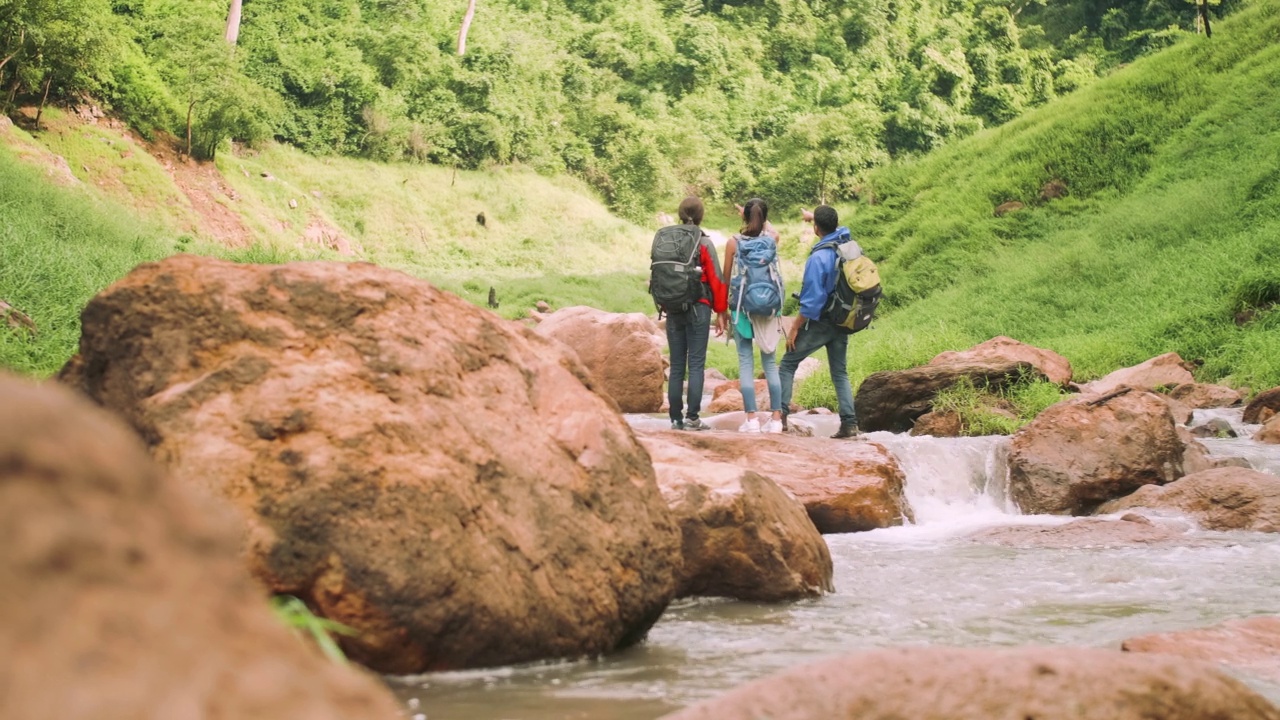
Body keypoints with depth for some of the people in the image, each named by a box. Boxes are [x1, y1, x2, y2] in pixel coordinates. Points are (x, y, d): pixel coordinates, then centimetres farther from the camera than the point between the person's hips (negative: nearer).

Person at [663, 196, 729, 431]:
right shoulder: (704, 244, -5)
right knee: (696, 364, -2)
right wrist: (721, 312, 1)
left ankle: (676, 418, 7)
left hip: (673, 310, 3)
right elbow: (717, 279, -6)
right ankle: (692, 418, -8)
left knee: (676, 365, 8)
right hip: (698, 308, -3)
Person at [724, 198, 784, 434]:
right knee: (770, 362, 8)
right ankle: (776, 418, 5)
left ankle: (751, 419, -4)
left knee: (746, 363, 1)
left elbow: (726, 278, 1)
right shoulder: (772, 239, 1)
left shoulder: (733, 243, -5)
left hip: (742, 306, -2)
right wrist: (758, 217, 39)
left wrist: (723, 308, 11)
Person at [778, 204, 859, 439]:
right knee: (840, 373, 11)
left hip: (819, 322, -7)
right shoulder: (846, 241, -2)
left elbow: (811, 300, -21)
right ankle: (850, 423, 2)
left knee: (788, 365, 6)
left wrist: (794, 328, -12)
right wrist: (815, 215, 40)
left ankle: (780, 415, 1)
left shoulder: (818, 258, -22)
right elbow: (838, 227, 26)